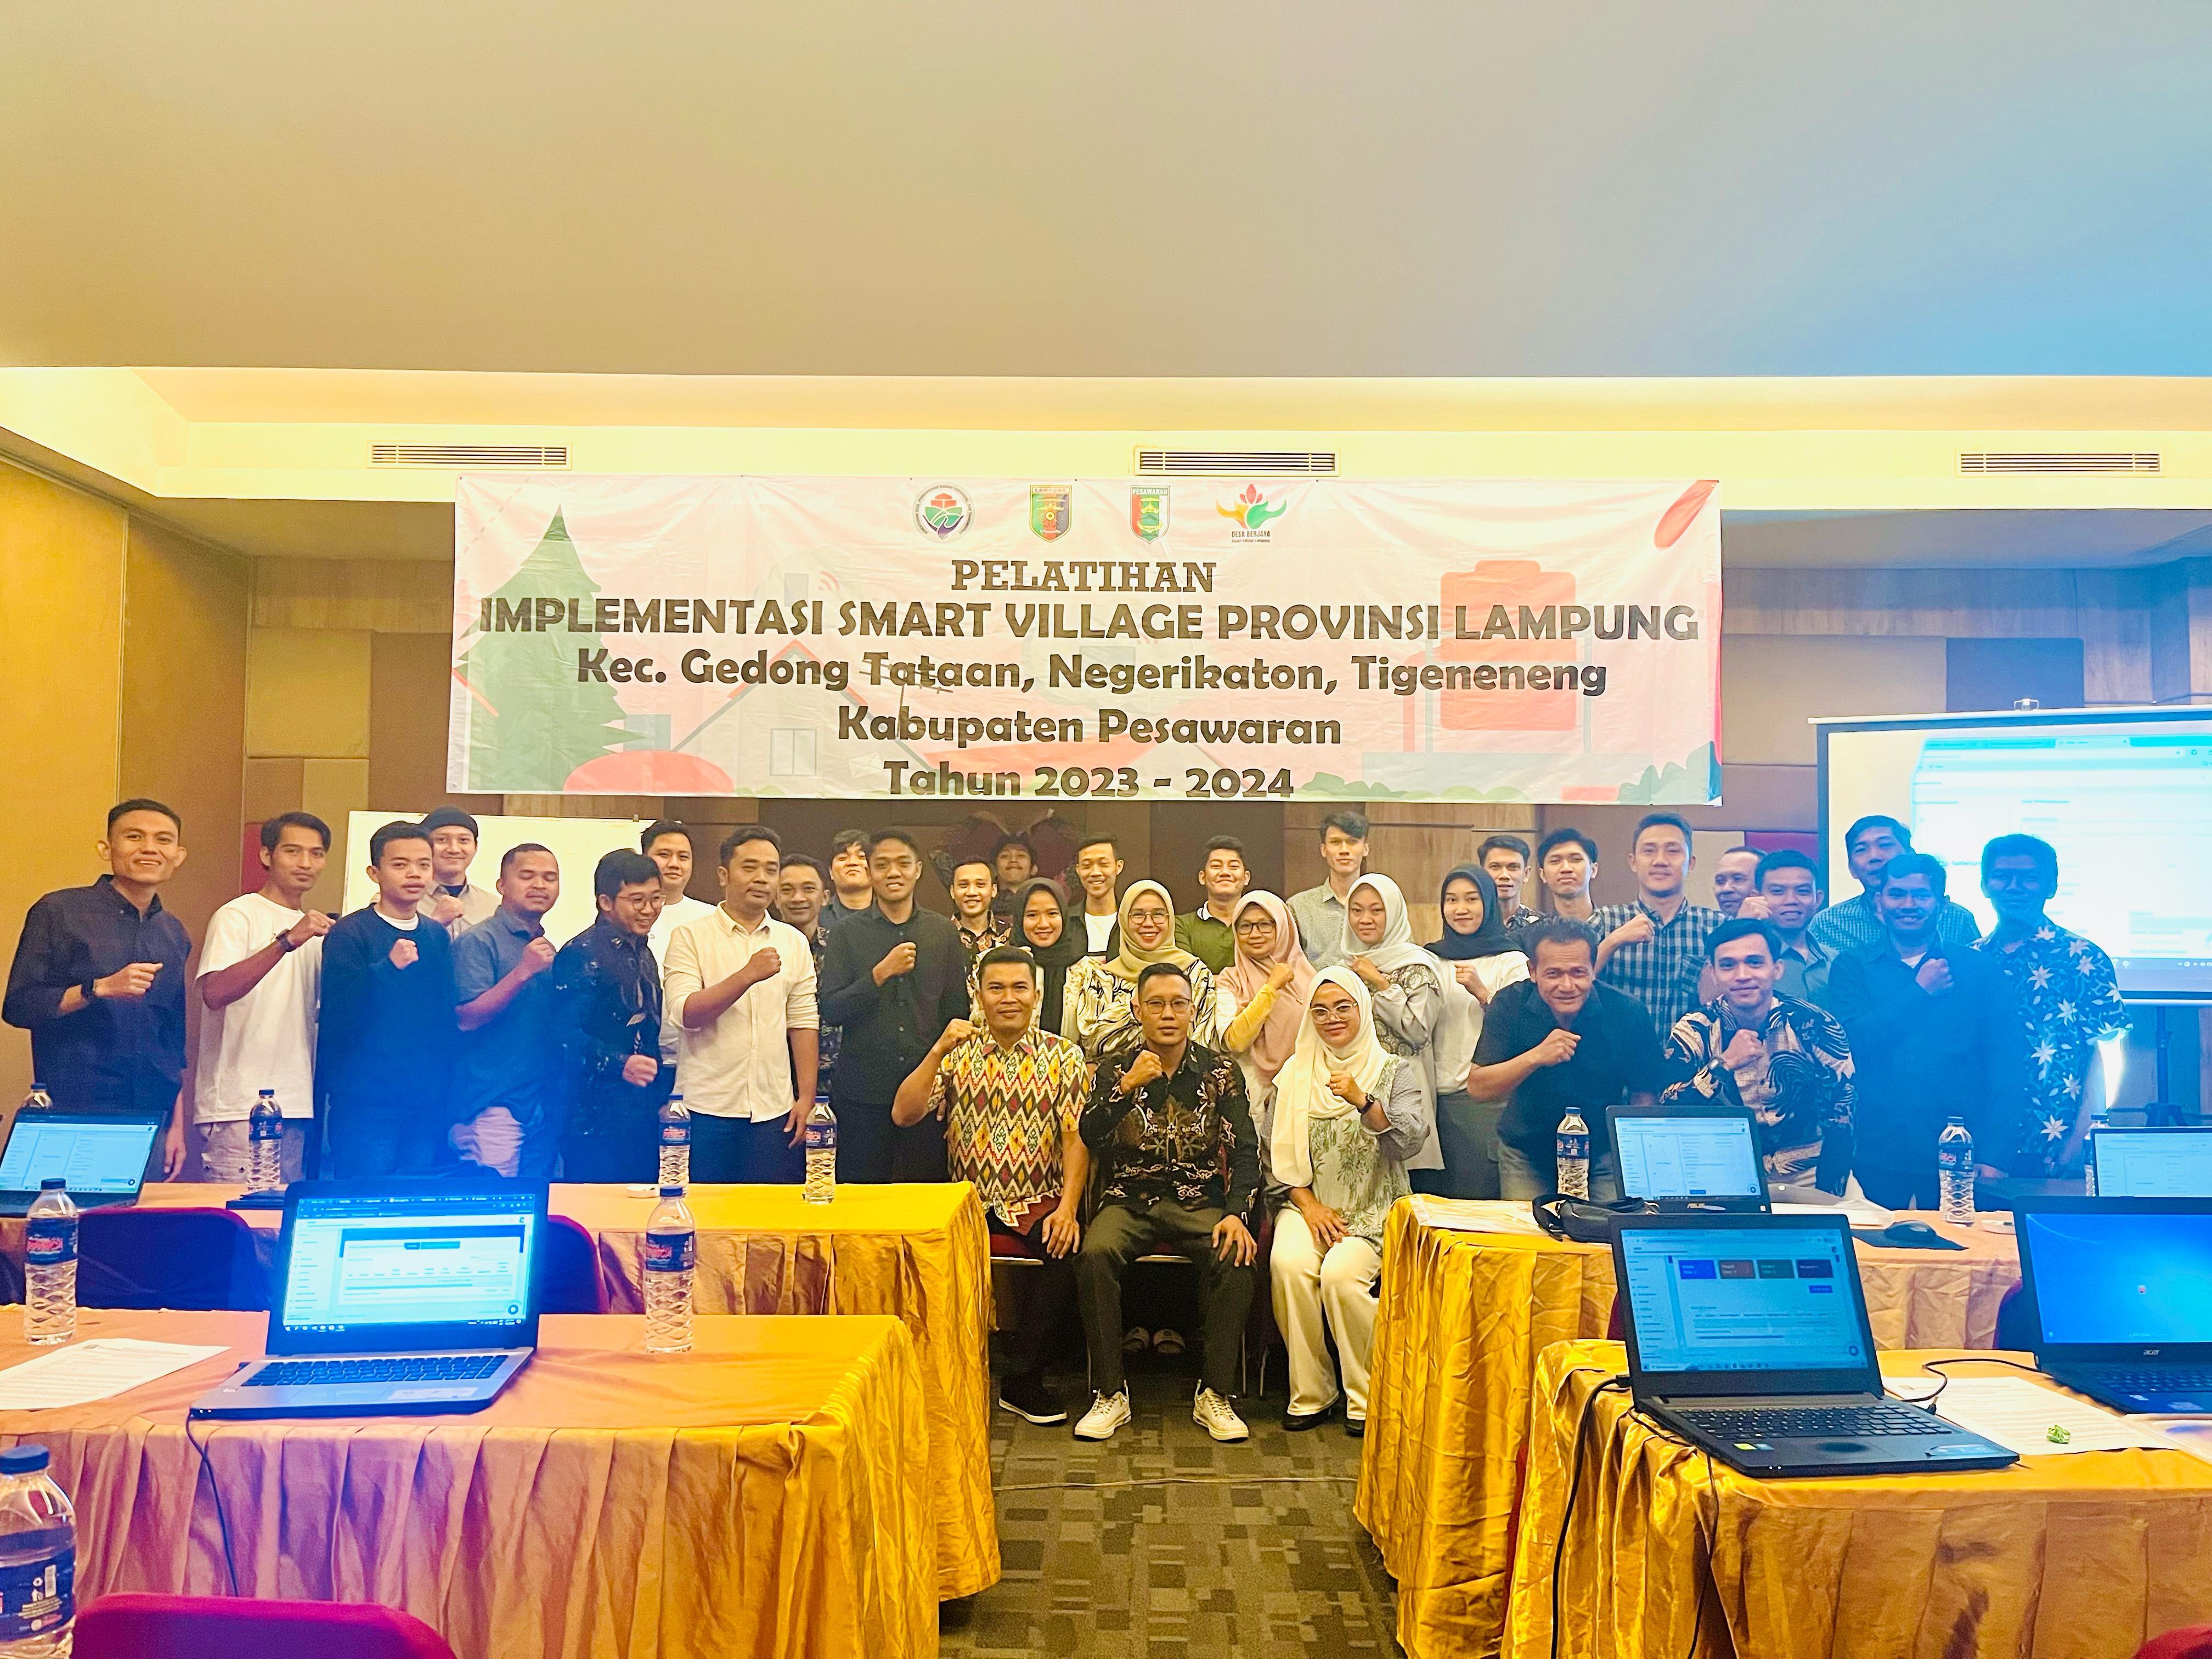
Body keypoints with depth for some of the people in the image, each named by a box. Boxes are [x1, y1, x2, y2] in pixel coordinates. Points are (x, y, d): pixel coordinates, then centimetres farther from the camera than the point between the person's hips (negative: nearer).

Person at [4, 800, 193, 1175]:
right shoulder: (59, 912, -1)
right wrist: (99, 989, -19)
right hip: (73, 1113, -4)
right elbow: (17, 1007, -6)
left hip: (152, 1117, 4)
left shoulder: (174, 935, 13)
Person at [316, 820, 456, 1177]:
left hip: (428, 1106, 5)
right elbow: (338, 1011, -13)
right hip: (364, 1105, -4)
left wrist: (450, 1100, 8)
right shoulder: (348, 933, -3)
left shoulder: (439, 937, 12)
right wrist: (388, 967, -27)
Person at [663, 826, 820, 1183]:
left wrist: (806, 1097, 4)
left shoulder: (794, 942, 10)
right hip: (707, 1111, -3)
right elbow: (685, 1014, -12)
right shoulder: (691, 937, -1)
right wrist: (749, 975, -21)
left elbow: (803, 1022, 9)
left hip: (775, 1112, 3)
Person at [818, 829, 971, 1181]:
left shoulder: (944, 932, 5)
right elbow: (831, 1010, -6)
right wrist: (882, 972, -16)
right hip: (863, 1091, -1)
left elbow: (956, 1011, 9)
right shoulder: (847, 933, 1)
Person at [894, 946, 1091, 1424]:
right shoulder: (957, 1052, 7)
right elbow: (903, 1115, -5)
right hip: (967, 1201, 1)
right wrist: (937, 1051, -15)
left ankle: (1024, 1380, -9)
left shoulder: (1064, 1056, 4)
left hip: (1039, 1201, -1)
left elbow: (1076, 1136, -5)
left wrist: (1067, 1208, -19)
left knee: (1066, 1250, -29)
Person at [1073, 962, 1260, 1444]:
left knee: (1237, 1255, -30)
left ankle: (1215, 1395, -14)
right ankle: (1110, 1394, -15)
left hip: (1200, 1201, 0)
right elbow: (1088, 1138, -10)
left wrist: (1236, 1213, -17)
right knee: (1095, 1253, -30)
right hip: (1129, 1200, 0)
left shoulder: (1220, 1071, 5)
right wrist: (1126, 1088, -24)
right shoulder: (1115, 1069, 5)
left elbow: (1245, 1151, -1)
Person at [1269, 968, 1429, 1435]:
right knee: (1288, 1264, -28)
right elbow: (1279, 1150, 8)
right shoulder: (1296, 1073, 13)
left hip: (1374, 1208, -2)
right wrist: (1309, 1204, -6)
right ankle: (1310, 1393, -11)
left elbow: (1409, 1141, -11)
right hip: (1309, 1203, 2)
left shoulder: (1395, 1072, 5)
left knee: (1342, 1273, -30)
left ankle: (1368, 1397, -10)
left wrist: (1362, 1101, -26)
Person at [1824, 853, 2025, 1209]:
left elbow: (2004, 1065, 0)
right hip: (1877, 1153, 0)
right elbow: (1856, 1043, -9)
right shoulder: (1853, 967, 6)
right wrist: (1920, 990, -6)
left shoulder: (1979, 969, 6)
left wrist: (1995, 1156, -8)